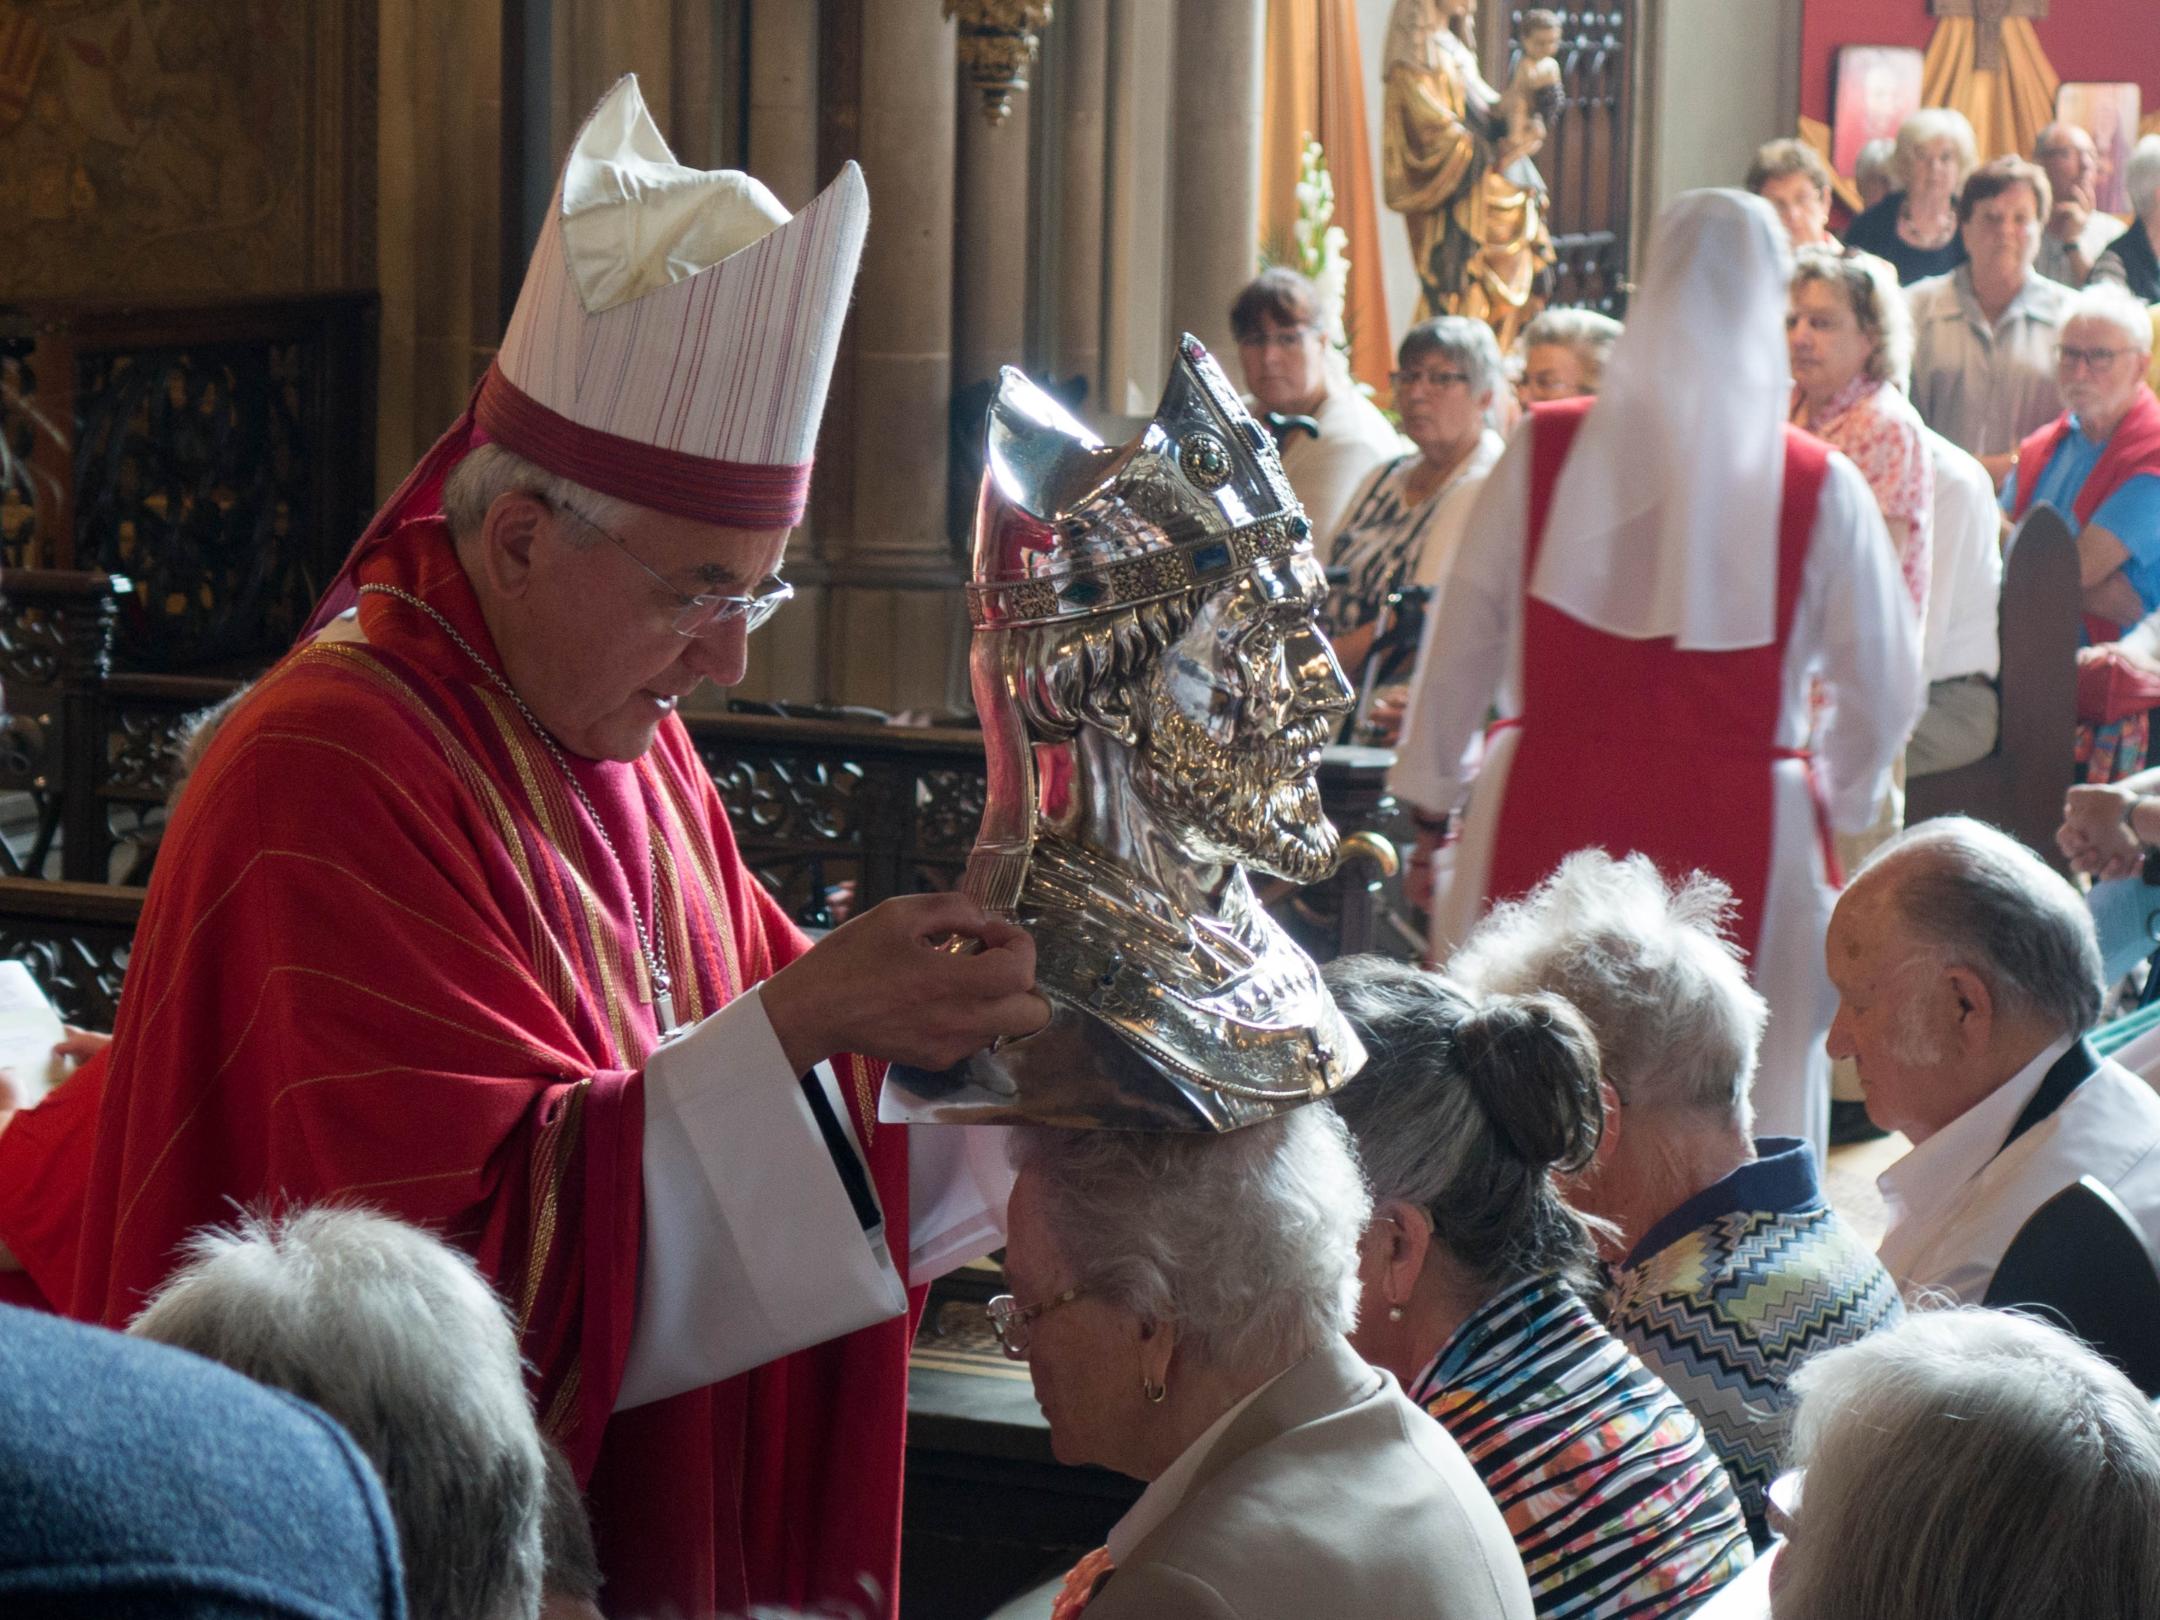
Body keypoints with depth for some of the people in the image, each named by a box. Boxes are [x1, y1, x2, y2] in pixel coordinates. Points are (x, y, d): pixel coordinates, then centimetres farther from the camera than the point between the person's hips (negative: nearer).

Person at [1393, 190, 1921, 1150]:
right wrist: (1839, 801, 21)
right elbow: (1884, 688, 3)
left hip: (1548, 817, 2)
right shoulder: (1822, 490, -4)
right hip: (1741, 834, -1)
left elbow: (1463, 641, 4)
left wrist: (1427, 796, 16)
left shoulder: (1545, 451, -1)